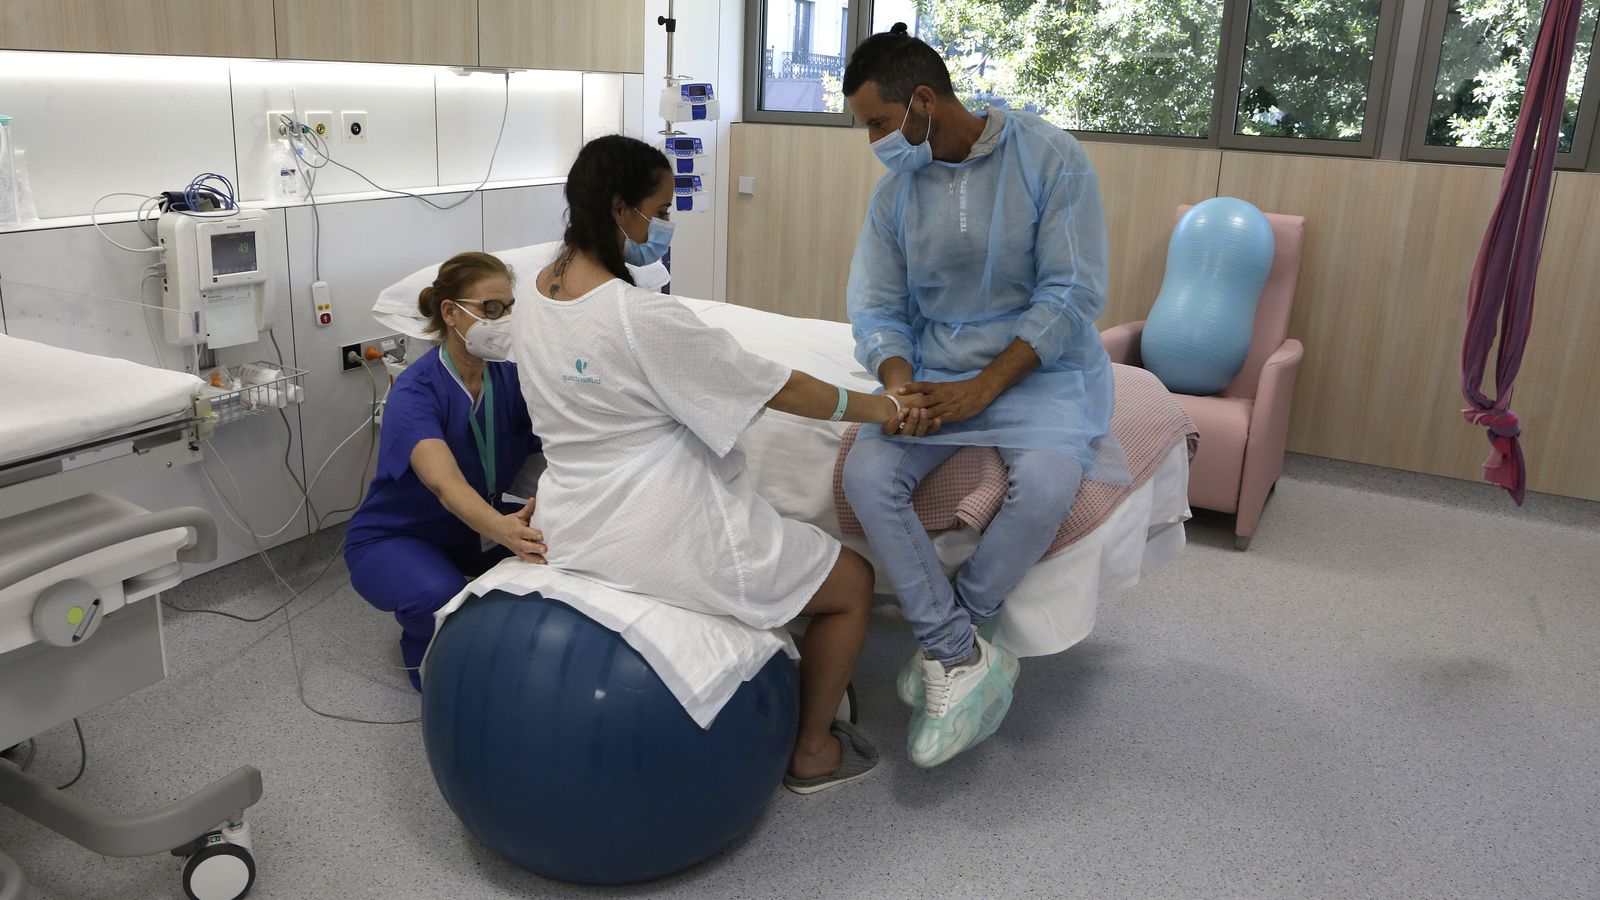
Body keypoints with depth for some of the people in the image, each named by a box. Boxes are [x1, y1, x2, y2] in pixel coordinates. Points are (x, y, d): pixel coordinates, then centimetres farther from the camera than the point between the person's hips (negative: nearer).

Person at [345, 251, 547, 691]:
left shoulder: (509, 375, -11)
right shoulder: (416, 392, -27)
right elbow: (444, 482, -44)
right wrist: (503, 529, -64)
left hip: (475, 529, 5)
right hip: (395, 538, -5)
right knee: (440, 597, -36)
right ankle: (422, 651, 0)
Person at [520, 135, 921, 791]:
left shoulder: (534, 310, 0)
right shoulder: (646, 319, -25)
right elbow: (778, 391, -15)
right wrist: (876, 408, -2)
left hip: (571, 532, 9)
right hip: (663, 542, -9)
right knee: (852, 582, 11)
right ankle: (811, 752, 27)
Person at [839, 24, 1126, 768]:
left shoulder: (1050, 157, -11)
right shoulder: (895, 191, 2)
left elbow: (1072, 294, -14)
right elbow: (875, 308, 4)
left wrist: (985, 387, -21)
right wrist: (897, 379, -18)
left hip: (1038, 366, -3)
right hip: (934, 369, 4)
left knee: (1045, 484, -34)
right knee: (866, 473, -25)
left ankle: (944, 644, -12)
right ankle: (966, 656, -18)